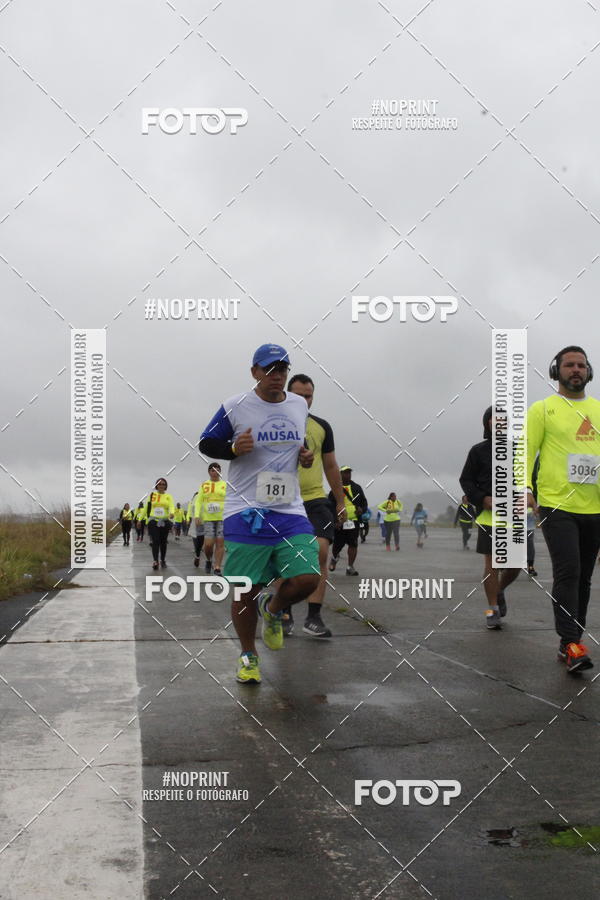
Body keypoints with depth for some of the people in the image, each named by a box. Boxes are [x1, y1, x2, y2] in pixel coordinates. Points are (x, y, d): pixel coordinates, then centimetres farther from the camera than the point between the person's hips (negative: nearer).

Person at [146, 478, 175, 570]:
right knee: (155, 541, -14)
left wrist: (172, 513, -33)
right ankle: (155, 561, -21)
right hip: (153, 521, -1)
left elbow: (172, 506, -11)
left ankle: (163, 560, 24)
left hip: (164, 522, 1)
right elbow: (147, 508, 12)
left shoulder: (168, 496, 5)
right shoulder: (152, 495, 7)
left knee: (163, 542, 9)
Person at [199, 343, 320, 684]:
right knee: (246, 591, 0)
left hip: (290, 511, 3)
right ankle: (249, 656, 24)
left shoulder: (300, 405, 10)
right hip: (246, 512, -3)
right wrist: (234, 448, -15)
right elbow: (206, 444, 4)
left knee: (307, 579, -10)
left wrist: (306, 454, 6)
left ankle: (272, 609, 24)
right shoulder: (235, 407, -4)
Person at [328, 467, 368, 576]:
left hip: (354, 521, 2)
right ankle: (334, 558, 38)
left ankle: (350, 567, 1)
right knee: (337, 544, 5)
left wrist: (362, 509, -7)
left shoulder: (356, 488, 10)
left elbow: (364, 502, 16)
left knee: (353, 544, -6)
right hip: (340, 522, -2)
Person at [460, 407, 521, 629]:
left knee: (515, 564, 5)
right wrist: (482, 499, -11)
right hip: (489, 515, -3)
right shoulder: (479, 450, 4)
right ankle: (493, 609, 4)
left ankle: (499, 590, 34)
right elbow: (466, 480, 4)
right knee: (491, 563, -4)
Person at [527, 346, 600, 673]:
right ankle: (571, 645, -11)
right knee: (568, 573, -13)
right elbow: (526, 450, -5)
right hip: (557, 506, -5)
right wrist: (525, 489, -18)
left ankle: (569, 643, 18)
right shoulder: (542, 409, 1)